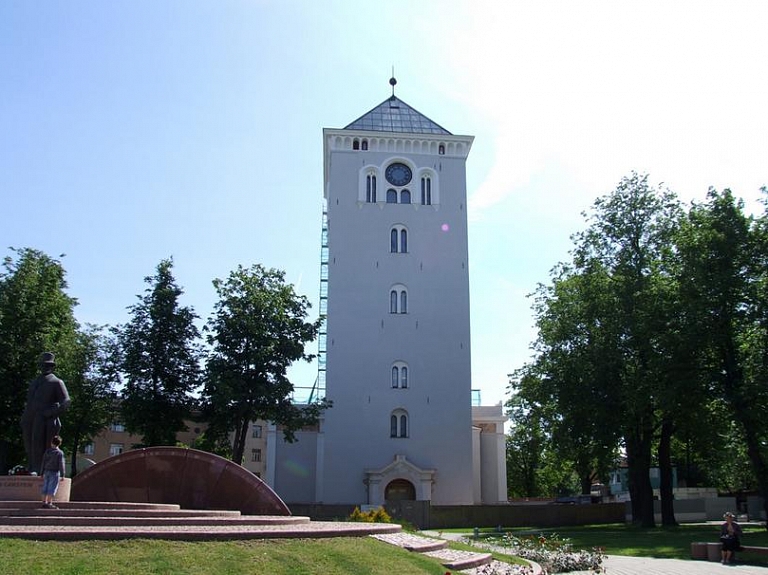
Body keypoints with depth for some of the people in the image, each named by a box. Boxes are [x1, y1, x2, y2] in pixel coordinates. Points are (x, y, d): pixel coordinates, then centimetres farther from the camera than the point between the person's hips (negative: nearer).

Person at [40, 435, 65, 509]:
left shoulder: (47, 451, 4)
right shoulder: (60, 453, -7)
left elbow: (43, 463, 7)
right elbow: (61, 464, -9)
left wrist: (42, 473, 14)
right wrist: (62, 475, -6)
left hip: (46, 472, 4)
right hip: (54, 472, -4)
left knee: (45, 488, 9)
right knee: (52, 488, -4)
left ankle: (44, 503, 12)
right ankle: (49, 503, -6)